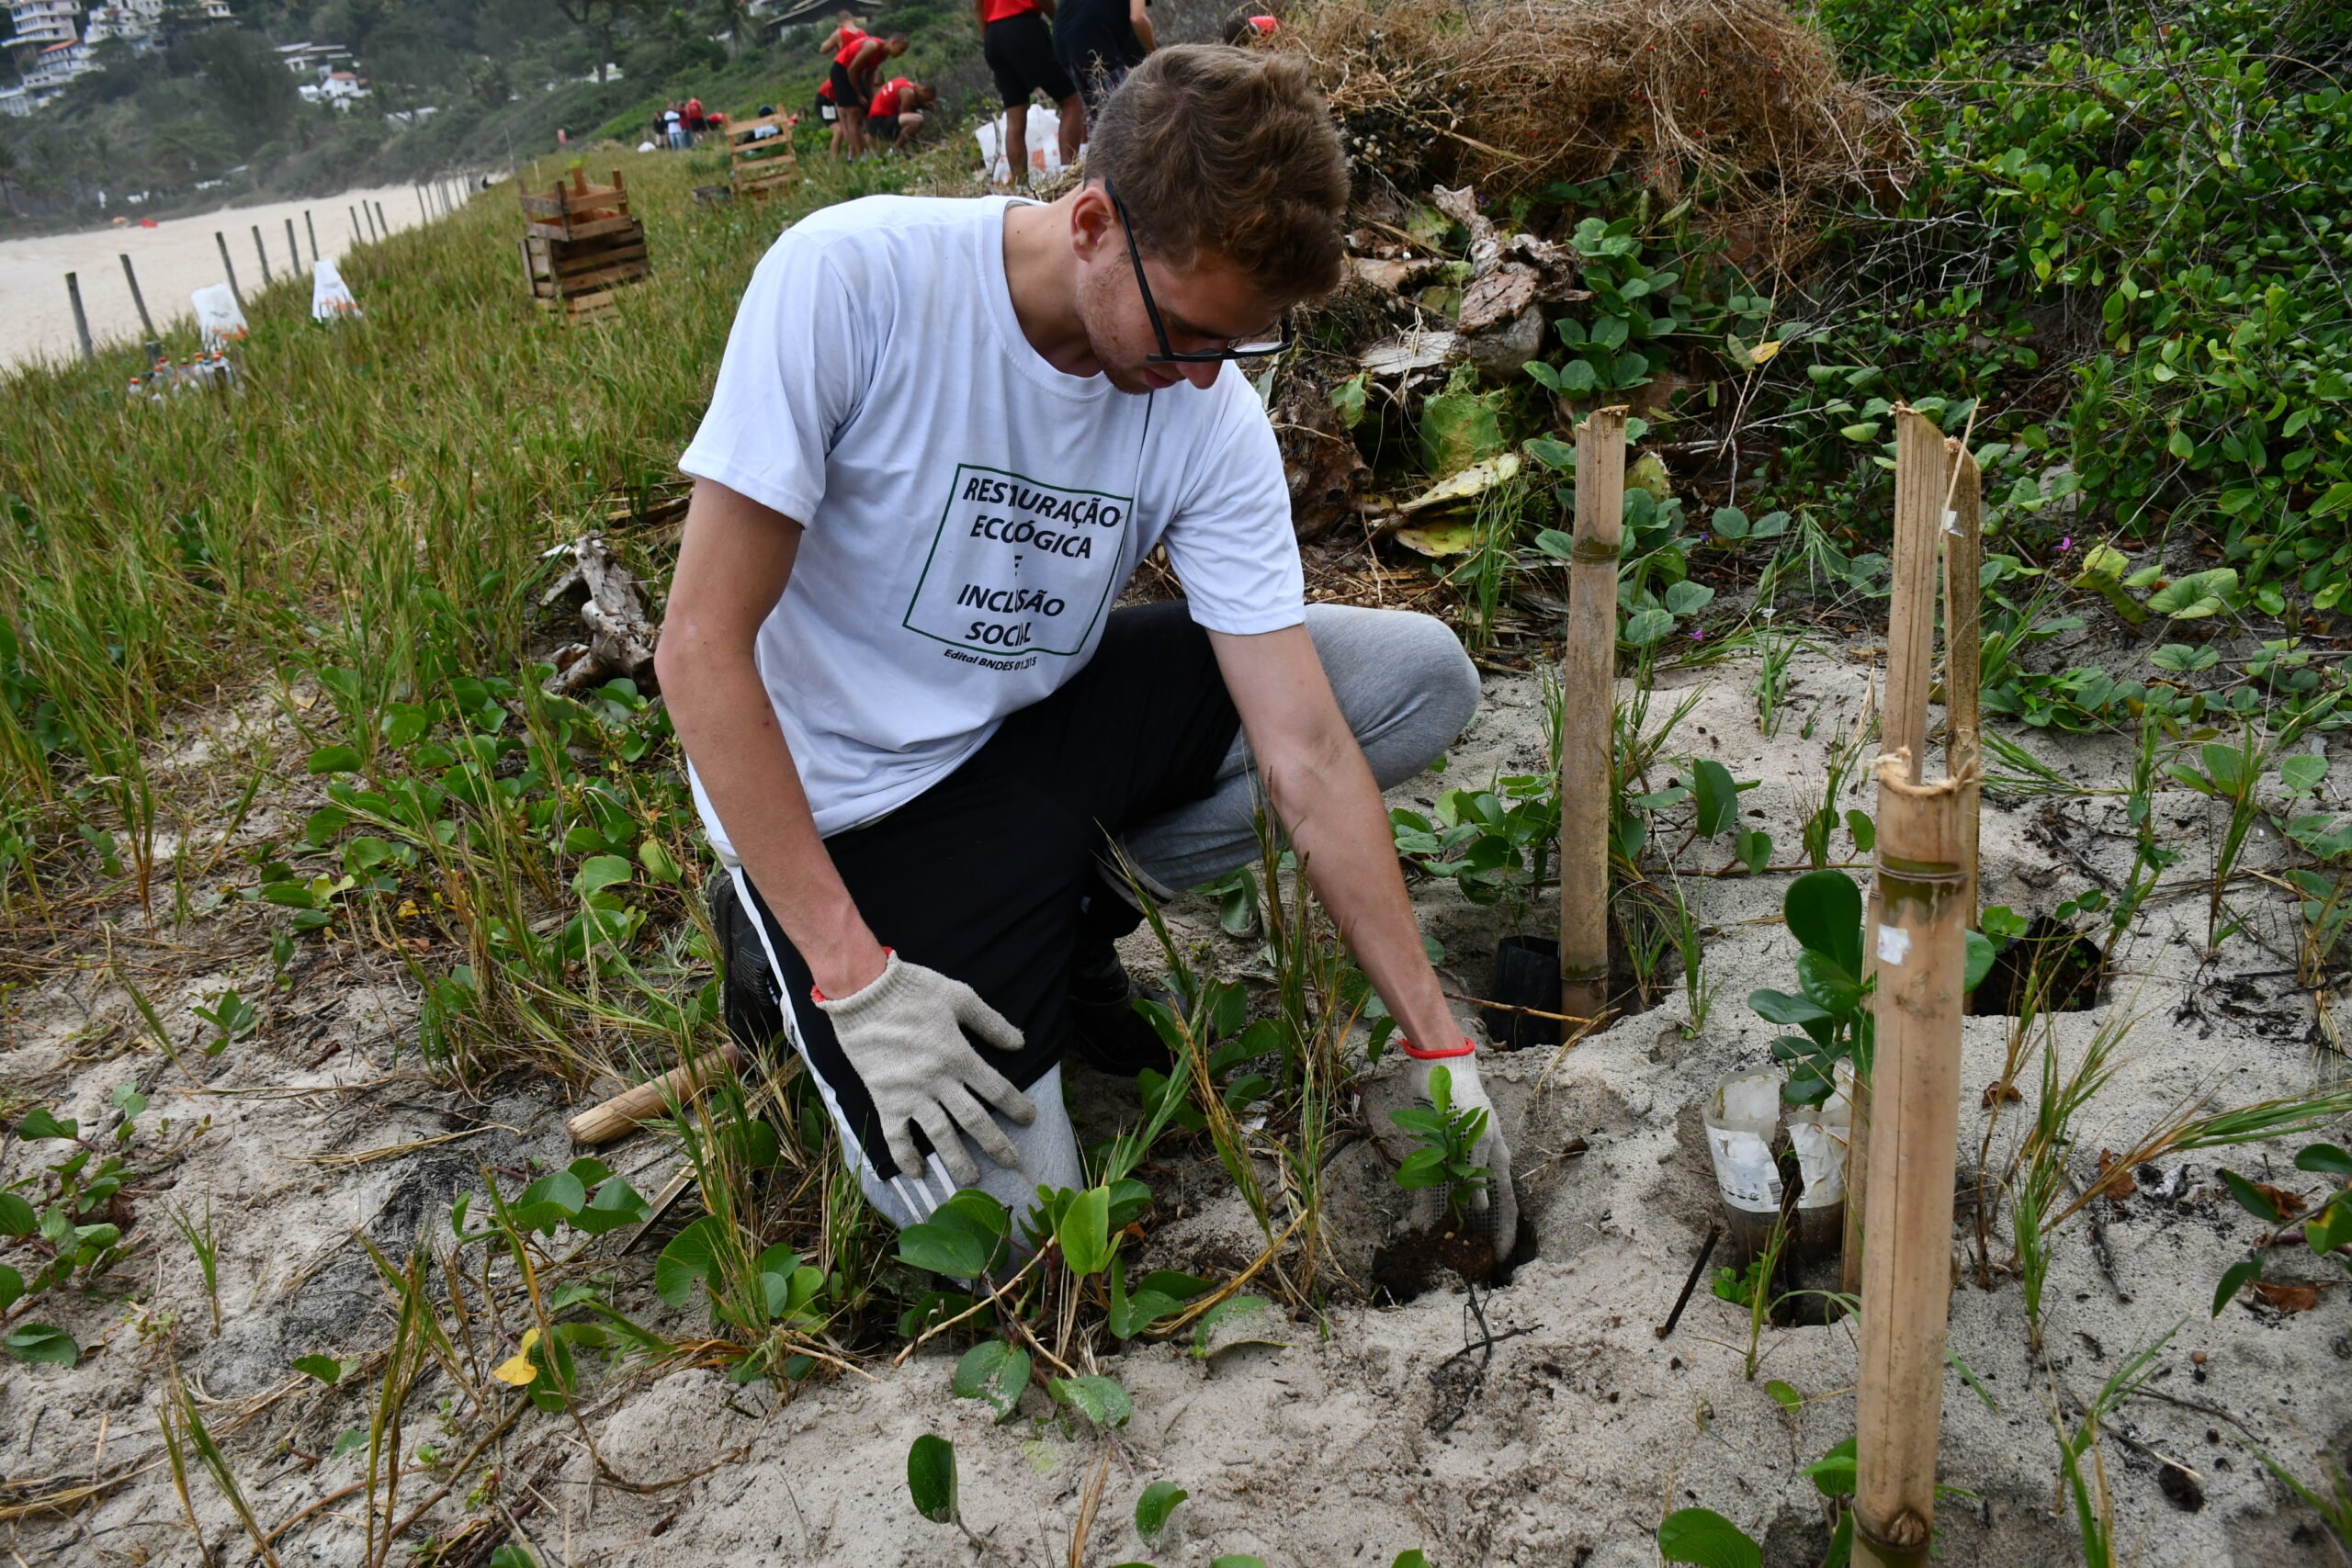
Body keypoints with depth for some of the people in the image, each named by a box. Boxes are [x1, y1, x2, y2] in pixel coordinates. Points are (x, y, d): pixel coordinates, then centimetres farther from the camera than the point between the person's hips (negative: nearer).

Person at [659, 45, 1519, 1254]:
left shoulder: (1214, 418, -13)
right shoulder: (848, 280, -25)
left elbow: (1307, 756, -12)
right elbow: (702, 649, -22)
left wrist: (1436, 1049, -13)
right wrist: (855, 976, -24)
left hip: (1046, 716, 5)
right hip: (847, 793, -5)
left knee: (1422, 676, -5)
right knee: (1008, 1224, -16)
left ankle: (1074, 899, 2)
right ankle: (796, 954, 9)